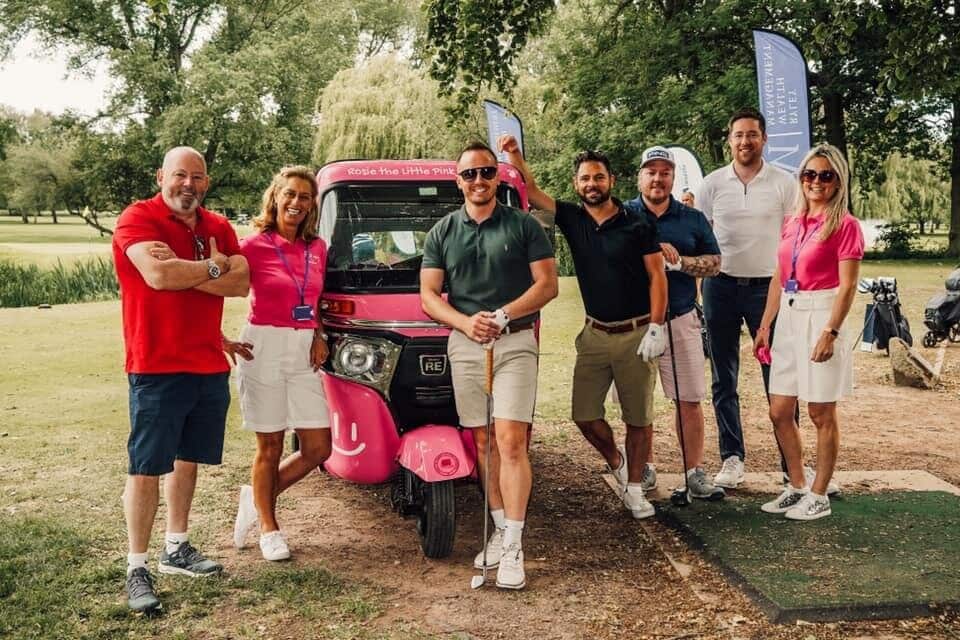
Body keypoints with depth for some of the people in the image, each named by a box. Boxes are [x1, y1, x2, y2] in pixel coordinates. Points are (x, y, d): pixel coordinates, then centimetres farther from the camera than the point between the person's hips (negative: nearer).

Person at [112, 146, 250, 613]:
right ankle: (136, 568, 4)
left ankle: (176, 548, 30)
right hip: (156, 368, -6)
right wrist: (213, 266, -10)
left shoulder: (218, 227, 10)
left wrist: (182, 271, -14)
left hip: (210, 367, 6)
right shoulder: (137, 219, -7)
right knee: (146, 468, -3)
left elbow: (241, 283, -3)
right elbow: (158, 275, -25)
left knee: (188, 459, 16)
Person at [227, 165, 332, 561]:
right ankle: (268, 527, 23)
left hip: (304, 352, 6)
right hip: (264, 348, -5)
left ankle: (257, 497, 26)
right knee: (270, 446, 4)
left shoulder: (317, 248, 10)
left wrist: (319, 336, 6)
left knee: (318, 448, 5)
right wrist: (221, 342, -12)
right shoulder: (255, 246, -7)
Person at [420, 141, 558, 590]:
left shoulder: (524, 225, 6)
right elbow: (429, 295, 7)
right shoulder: (442, 232, 12)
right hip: (464, 345, 3)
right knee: (484, 443, 6)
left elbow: (547, 284, 0)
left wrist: (503, 315, -16)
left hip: (515, 342, -3)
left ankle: (513, 548, -9)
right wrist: (466, 322, -13)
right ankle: (501, 529, 17)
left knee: (511, 442, -11)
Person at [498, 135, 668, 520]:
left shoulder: (637, 225, -5)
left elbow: (656, 276, -5)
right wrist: (515, 156, -14)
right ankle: (616, 460, 29)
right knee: (584, 414, 0)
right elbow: (532, 193, 1)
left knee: (639, 418, 4)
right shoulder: (573, 219, 5)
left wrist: (656, 327, -12)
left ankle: (634, 487, 19)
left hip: (635, 334, -3)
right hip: (595, 334, 3)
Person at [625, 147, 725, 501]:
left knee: (689, 400, 2)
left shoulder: (692, 218, 10)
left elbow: (714, 263, 6)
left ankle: (695, 472, 10)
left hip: (681, 320, 1)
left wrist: (679, 261, -10)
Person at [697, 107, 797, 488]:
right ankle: (732, 457, 17)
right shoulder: (712, 184, 5)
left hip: (767, 286, -2)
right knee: (724, 380, 7)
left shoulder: (783, 184, 2)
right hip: (722, 286, 2)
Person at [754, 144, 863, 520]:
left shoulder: (845, 225, -8)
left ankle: (818, 496, 13)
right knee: (779, 412, 9)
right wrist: (764, 326, 12)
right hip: (789, 319, 7)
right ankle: (797, 487, 24)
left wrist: (830, 332, -20)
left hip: (822, 317, -7)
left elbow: (847, 286, -12)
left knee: (821, 413, 2)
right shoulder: (792, 225, 12)